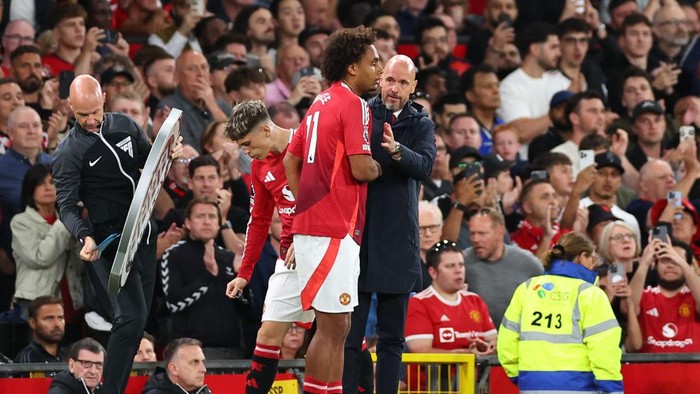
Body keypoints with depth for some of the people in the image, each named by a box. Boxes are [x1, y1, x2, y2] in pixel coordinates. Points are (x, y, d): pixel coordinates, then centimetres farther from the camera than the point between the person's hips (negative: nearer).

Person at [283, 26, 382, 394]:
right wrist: (379, 166, 2)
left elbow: (291, 160, 20)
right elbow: (360, 169, -18)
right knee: (332, 326, -7)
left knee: (337, 326, 12)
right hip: (336, 229, -10)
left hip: (312, 223, 10)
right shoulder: (353, 105, -11)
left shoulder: (322, 103, 17)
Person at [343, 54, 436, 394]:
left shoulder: (420, 124, 8)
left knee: (392, 337, 8)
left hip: (398, 240, 3)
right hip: (356, 234, -3)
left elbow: (425, 167, -11)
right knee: (350, 332, -3)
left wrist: (397, 150, -29)